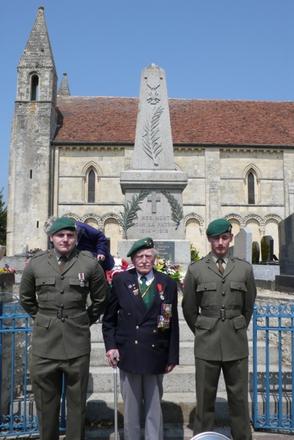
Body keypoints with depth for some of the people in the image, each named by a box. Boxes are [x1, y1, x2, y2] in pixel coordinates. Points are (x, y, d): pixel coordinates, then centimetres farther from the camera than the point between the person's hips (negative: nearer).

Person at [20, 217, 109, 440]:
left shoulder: (90, 264, -4)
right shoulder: (36, 263, 1)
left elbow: (101, 300, 9)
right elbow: (26, 298, 17)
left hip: (77, 343, -1)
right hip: (44, 343, 2)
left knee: (77, 402, 10)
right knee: (46, 402, 13)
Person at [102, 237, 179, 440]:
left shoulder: (168, 283, 2)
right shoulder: (121, 280, 1)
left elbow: (173, 323, 3)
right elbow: (109, 317, 6)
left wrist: (172, 356, 2)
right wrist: (110, 345, -3)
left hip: (155, 355, 0)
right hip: (128, 353, 0)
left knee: (154, 406, 9)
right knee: (131, 406, 12)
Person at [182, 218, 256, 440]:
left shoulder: (245, 268, 2)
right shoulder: (195, 269, -1)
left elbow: (248, 306, 13)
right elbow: (189, 309, 8)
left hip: (237, 344, 1)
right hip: (207, 344, -1)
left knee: (239, 397, 10)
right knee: (205, 399, 8)